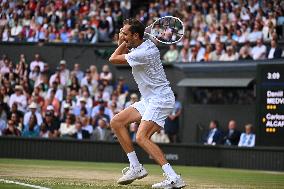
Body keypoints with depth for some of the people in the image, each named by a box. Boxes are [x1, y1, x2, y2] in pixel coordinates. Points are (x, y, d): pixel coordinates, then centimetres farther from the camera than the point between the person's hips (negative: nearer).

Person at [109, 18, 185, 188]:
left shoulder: (144, 53, -22)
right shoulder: (145, 44, 8)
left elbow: (113, 59, -11)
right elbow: (122, 54, 24)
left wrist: (124, 43, 4)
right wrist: (123, 43, 5)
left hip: (160, 98, -11)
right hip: (149, 100, 11)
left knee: (142, 137, -24)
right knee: (116, 122, 8)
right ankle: (136, 167, 8)